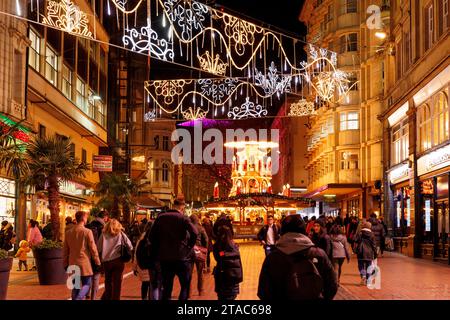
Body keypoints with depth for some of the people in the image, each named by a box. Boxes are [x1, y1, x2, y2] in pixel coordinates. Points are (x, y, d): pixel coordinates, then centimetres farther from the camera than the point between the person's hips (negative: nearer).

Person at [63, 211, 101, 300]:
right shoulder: (87, 232, -11)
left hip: (73, 264, 5)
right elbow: (93, 249, -8)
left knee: (75, 287, 13)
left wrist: (65, 264, 19)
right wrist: (97, 262, 2)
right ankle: (78, 298, -18)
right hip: (85, 264, -5)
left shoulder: (68, 233, 5)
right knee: (87, 285, 4)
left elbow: (65, 250, 10)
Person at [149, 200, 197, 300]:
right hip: (181, 256, -4)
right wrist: (189, 246, -5)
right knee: (185, 286, 9)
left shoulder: (160, 217, 7)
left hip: (164, 257, 4)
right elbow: (194, 233, -20)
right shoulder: (183, 218, -6)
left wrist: (157, 250, 14)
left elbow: (152, 235, 6)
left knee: (166, 288, 13)